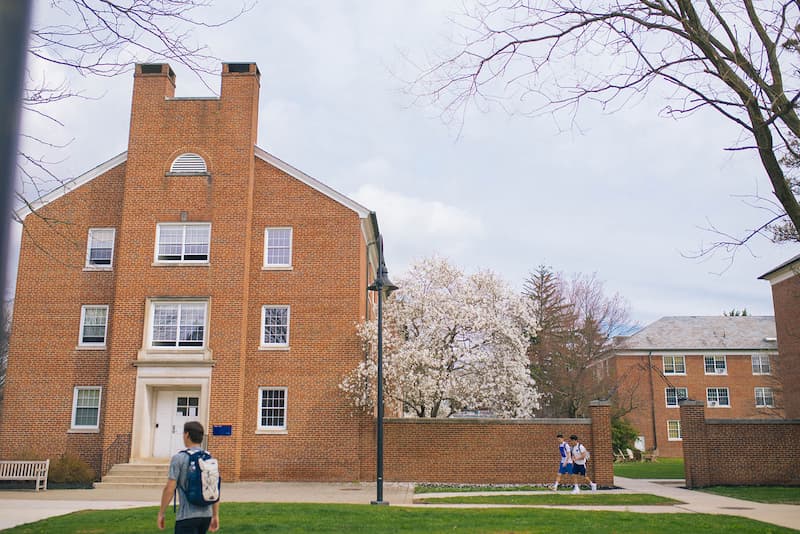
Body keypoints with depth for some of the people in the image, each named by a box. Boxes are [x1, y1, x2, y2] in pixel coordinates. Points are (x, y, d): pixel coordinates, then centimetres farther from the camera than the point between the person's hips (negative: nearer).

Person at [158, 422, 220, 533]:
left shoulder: (179, 458, -11)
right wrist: (215, 516, 14)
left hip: (187, 516, -7)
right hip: (206, 515, 7)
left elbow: (169, 489, -14)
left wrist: (161, 513, -2)